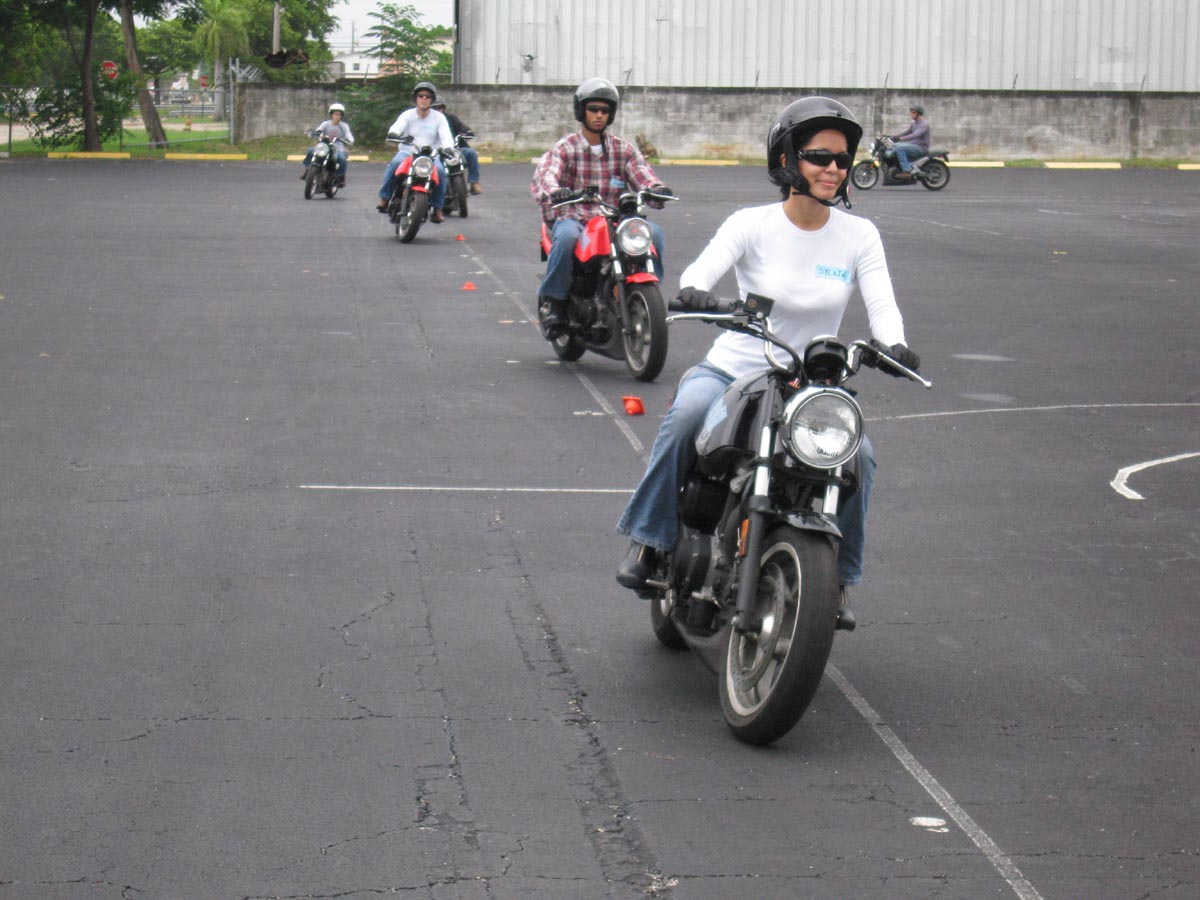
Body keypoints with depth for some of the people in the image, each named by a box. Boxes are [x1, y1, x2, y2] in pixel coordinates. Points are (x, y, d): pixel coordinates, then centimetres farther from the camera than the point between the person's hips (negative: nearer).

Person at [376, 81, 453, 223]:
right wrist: (392, 133, -40)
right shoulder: (407, 115, 4)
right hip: (408, 152, 0)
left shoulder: (439, 118, 5)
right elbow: (397, 127, -14)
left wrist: (447, 148, -32)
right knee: (395, 163, -33)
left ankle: (437, 208, -19)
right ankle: (385, 198, -23)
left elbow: (446, 137, -8)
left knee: (440, 171, -31)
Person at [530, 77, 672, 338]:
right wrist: (553, 191, -41)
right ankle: (552, 300, -18)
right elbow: (543, 175, -16)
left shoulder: (624, 149, 12)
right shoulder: (565, 148, 2)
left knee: (653, 231, -24)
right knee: (567, 236, -38)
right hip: (573, 217, -3)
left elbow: (643, 176, 0)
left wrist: (657, 189, -26)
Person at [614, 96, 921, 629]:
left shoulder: (858, 235, 2)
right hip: (732, 370, -2)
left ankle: (835, 579, -4)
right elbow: (704, 266, -21)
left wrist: (892, 344, -33)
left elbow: (881, 300, -10)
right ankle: (649, 540, -19)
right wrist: (693, 291, -46)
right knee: (689, 412, -35)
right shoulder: (752, 225, -5)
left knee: (857, 454, -25)